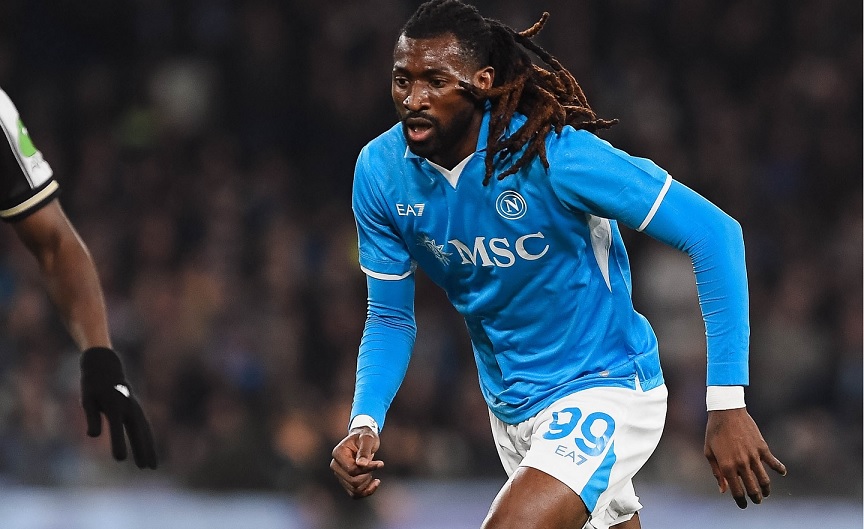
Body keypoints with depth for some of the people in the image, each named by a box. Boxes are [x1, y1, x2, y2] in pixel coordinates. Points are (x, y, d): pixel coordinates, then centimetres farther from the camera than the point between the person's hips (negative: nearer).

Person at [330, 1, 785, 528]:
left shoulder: (555, 154, -26)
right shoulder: (379, 171, -10)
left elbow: (714, 232, -23)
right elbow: (391, 317, 2)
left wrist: (727, 404, -27)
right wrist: (365, 423, -18)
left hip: (602, 390, -6)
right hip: (509, 405, 6)